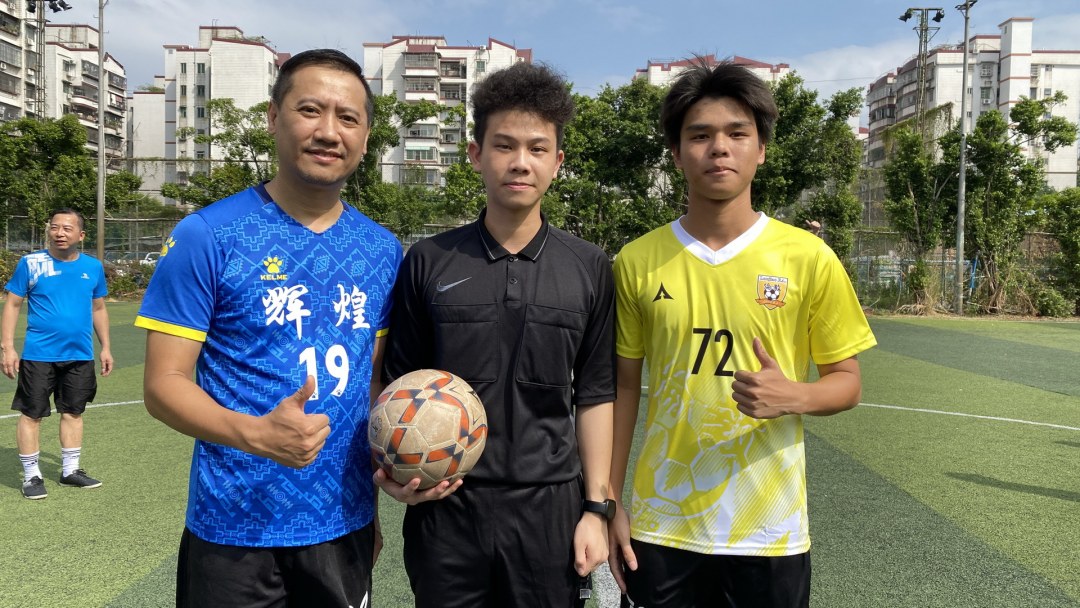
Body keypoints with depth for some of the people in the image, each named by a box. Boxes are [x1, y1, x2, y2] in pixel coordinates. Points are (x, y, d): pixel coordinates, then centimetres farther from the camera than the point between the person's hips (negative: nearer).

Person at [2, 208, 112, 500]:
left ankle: (70, 470, 25)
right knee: (31, 414, 3)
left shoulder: (93, 267, 4)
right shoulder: (30, 263, -5)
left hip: (80, 356, 3)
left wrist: (105, 347, 11)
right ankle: (31, 476, 16)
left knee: (73, 412, 12)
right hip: (39, 355, -3)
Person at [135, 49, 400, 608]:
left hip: (345, 526, 4)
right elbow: (163, 384, -10)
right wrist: (254, 433, -28)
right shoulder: (206, 236, -11)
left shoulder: (382, 250, 2)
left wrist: (375, 500, 8)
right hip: (234, 530, -3)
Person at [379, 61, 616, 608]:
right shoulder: (428, 263, -1)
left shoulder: (589, 269, 1)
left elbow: (593, 395, 3)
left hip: (549, 506, 1)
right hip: (444, 505, 0)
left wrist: (596, 507, 1)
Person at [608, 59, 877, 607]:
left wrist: (793, 397, -20)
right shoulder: (637, 261, -2)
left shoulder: (808, 258, -6)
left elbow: (847, 381, 2)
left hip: (769, 531, 0)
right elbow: (624, 386, 4)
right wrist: (609, 500, 3)